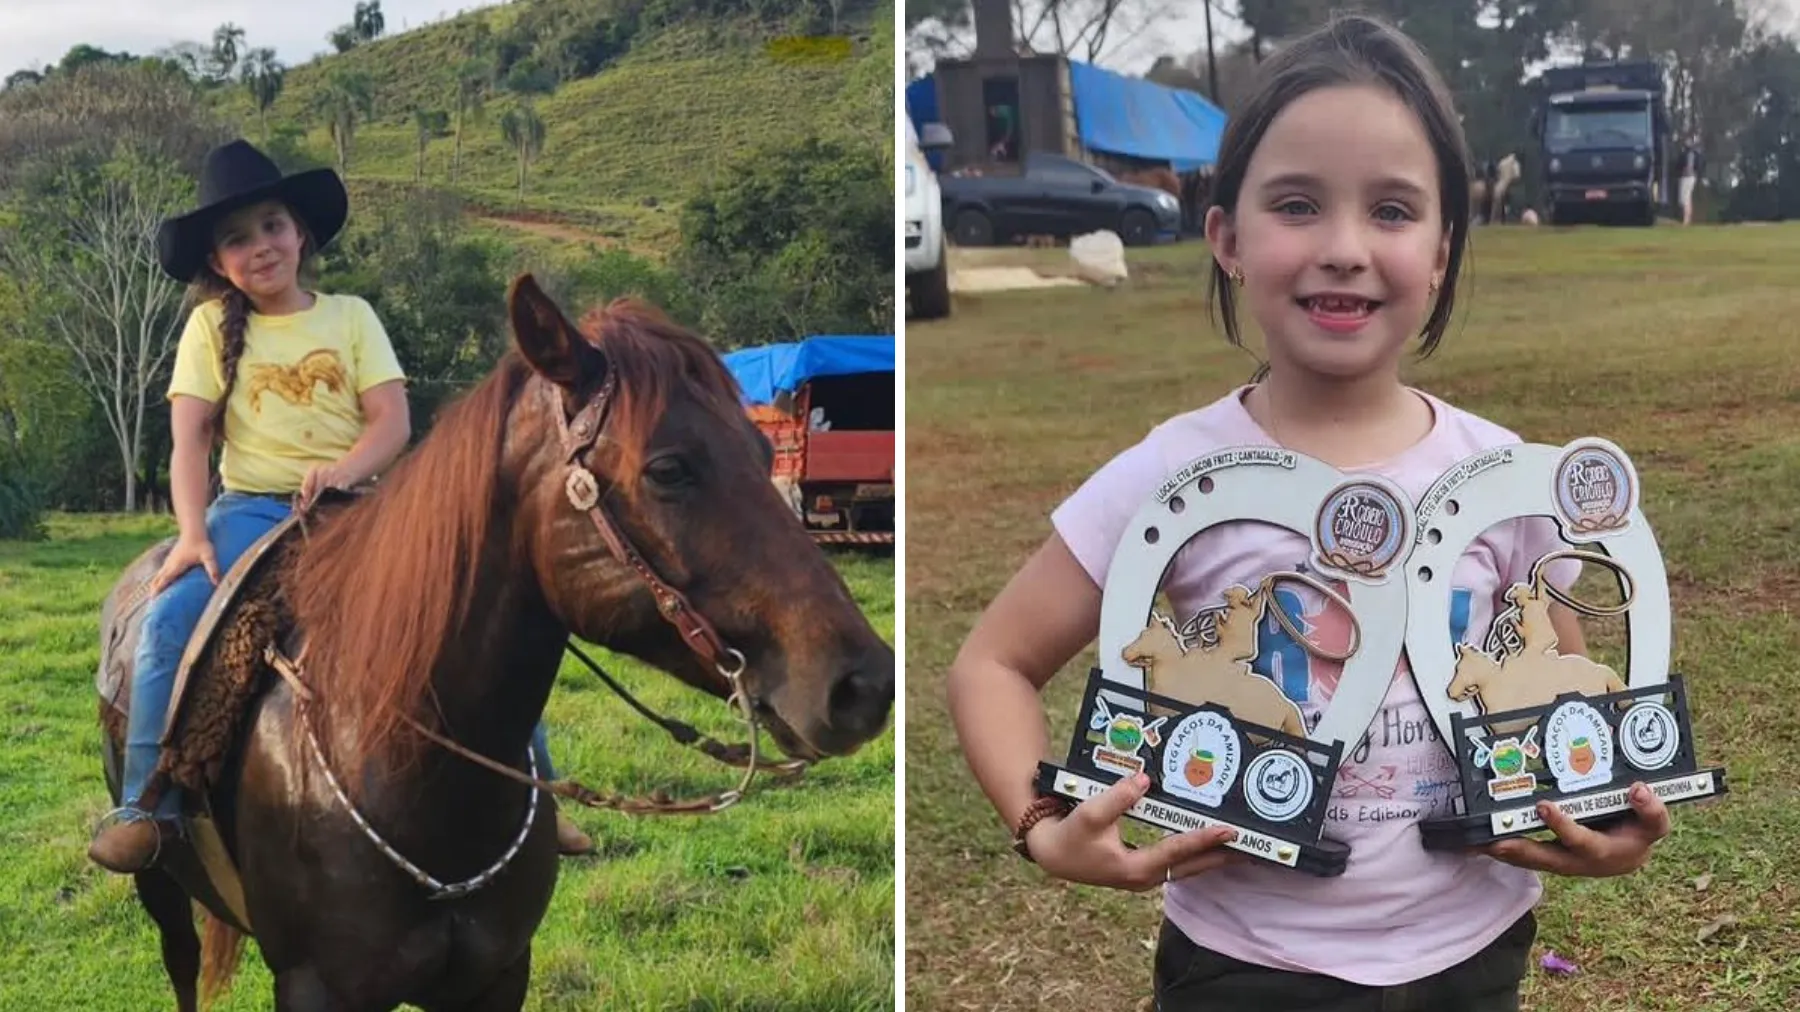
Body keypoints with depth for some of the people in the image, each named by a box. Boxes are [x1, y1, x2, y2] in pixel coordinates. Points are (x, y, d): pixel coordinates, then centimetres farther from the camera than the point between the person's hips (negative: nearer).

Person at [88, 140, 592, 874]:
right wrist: (193, 533, -18)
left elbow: (393, 423, -2)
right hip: (252, 508, 0)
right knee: (171, 616, -28)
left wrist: (341, 471, -22)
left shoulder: (351, 317, 7)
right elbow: (189, 440, -2)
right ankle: (147, 808, -22)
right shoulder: (212, 327, 5)